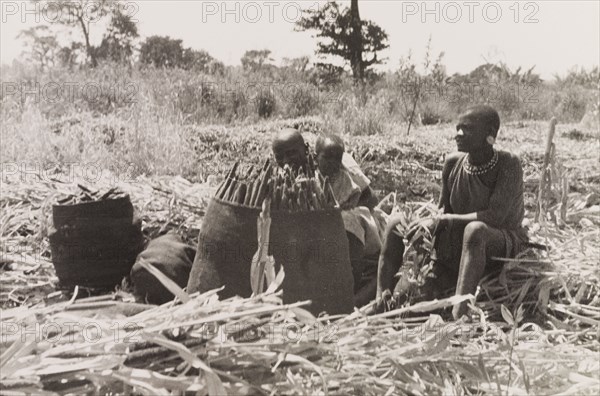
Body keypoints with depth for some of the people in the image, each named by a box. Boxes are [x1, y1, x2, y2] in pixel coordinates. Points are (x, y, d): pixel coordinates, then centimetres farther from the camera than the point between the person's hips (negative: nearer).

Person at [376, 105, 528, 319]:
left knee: (475, 229, -41)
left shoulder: (509, 165, -19)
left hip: (504, 243, -6)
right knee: (397, 224, -7)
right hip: (459, 241, 6)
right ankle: (382, 298, -14)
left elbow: (495, 217, -29)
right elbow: (443, 211, 5)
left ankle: (460, 313, -44)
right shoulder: (452, 163, -2)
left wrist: (445, 220, -25)